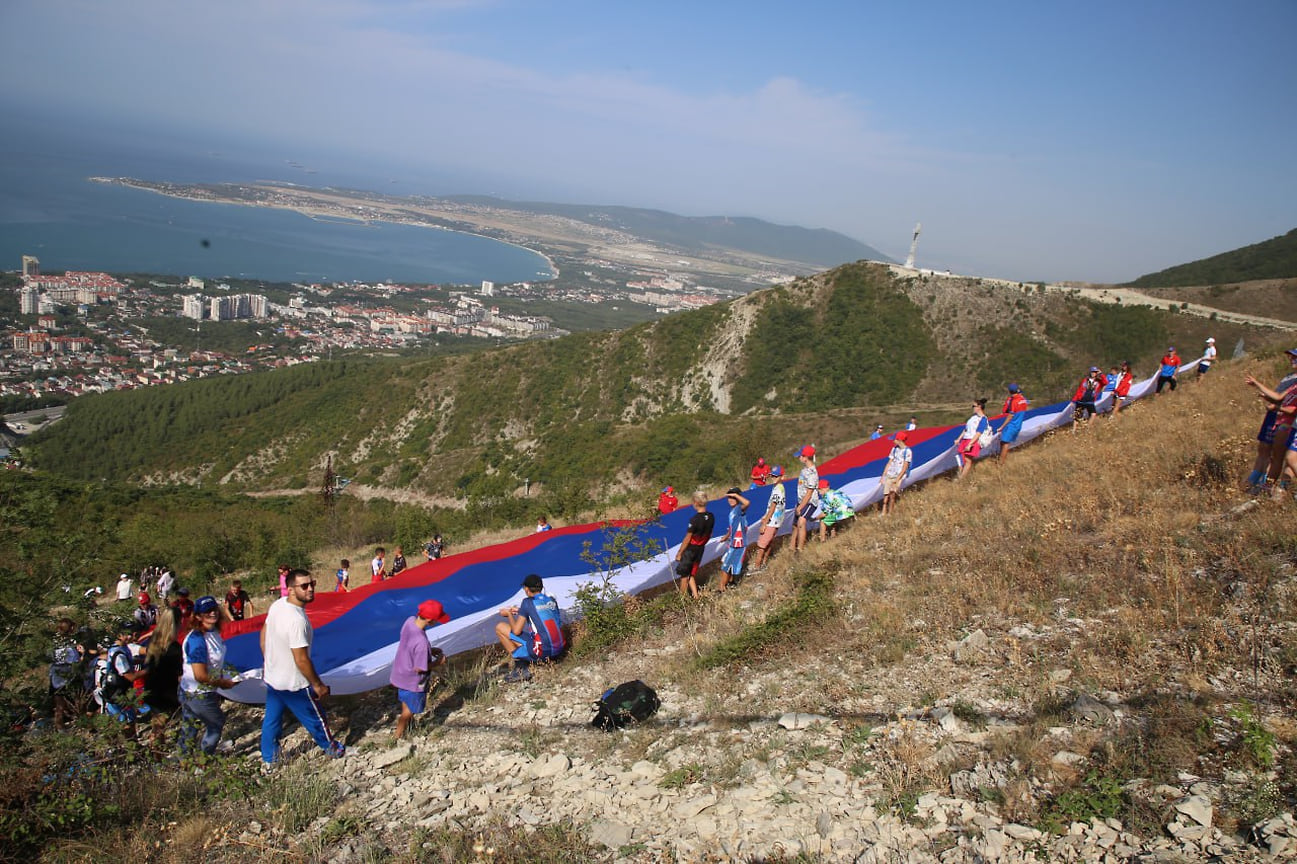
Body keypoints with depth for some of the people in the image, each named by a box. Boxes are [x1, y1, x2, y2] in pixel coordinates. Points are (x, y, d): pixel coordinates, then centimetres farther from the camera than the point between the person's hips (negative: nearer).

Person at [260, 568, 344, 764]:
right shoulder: (297, 620, -34)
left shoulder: (277, 605, -8)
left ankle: (269, 758, 42)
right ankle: (332, 749, 38)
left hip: (272, 677, 7)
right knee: (315, 718, 16)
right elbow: (301, 660, -29)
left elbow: (263, 636, 7)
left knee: (271, 719, 23)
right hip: (293, 685, -7)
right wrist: (318, 685, -15)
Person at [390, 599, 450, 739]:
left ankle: (407, 722, 55)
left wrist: (430, 650, 0)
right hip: (412, 680, -7)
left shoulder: (410, 620, -17)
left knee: (406, 704, 32)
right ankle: (399, 735, 41)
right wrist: (437, 662, -13)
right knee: (409, 710, 21)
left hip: (401, 671, 7)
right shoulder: (421, 642, -40)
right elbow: (419, 669, -27)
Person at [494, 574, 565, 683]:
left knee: (500, 627, 4)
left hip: (541, 652, -7)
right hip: (558, 651, 7)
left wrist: (510, 614, 12)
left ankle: (520, 666, 3)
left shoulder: (527, 602, -6)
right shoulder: (552, 600, 12)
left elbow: (516, 631, -6)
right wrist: (520, 611, 30)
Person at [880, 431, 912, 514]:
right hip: (889, 476, 5)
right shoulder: (894, 449, 11)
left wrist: (897, 479, -16)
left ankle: (890, 513, -10)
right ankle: (883, 514, 2)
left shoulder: (907, 451, -8)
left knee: (892, 494, -19)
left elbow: (905, 467, -11)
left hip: (899, 476, -5)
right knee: (886, 495, -2)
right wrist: (883, 477, 11)